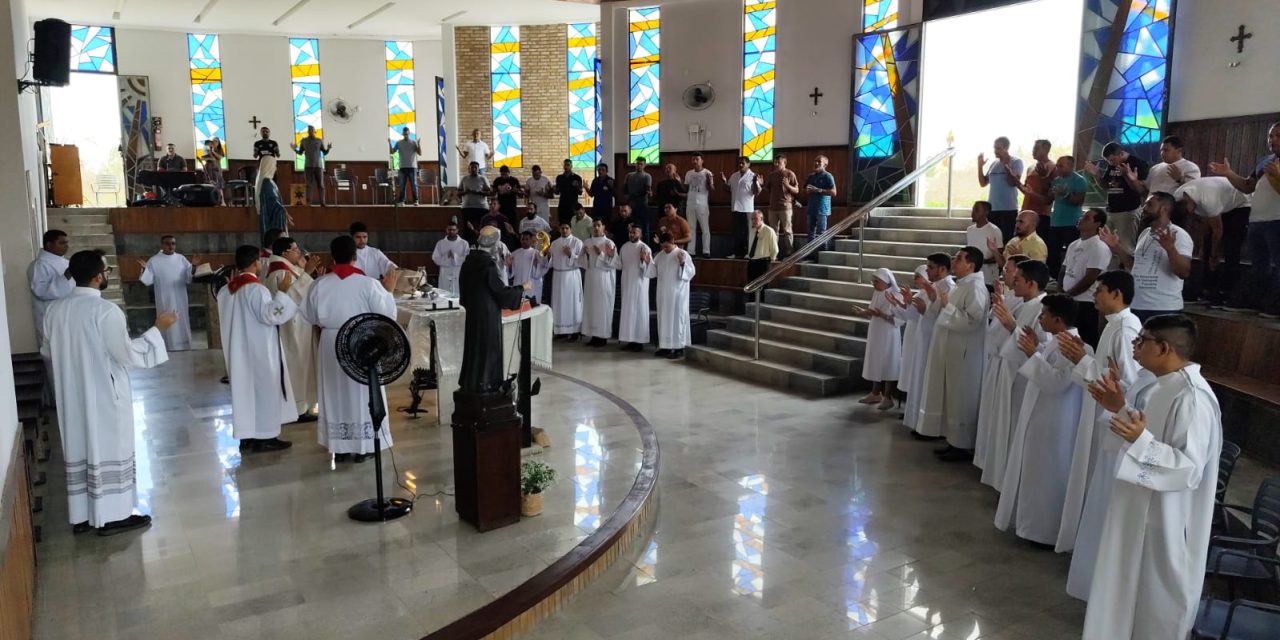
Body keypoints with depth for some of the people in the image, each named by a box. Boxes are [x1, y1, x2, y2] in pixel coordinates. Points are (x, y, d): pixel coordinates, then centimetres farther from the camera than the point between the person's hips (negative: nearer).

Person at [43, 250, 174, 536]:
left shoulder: (55, 309, 2)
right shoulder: (105, 310, -21)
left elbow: (47, 351, 15)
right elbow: (129, 354, -20)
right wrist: (157, 328, -11)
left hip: (72, 397, 7)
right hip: (104, 396, -7)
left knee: (79, 450, 15)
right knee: (108, 452, 4)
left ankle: (81, 515, 25)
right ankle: (111, 516, 13)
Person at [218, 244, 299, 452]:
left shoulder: (227, 290, 8)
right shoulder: (257, 289, -18)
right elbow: (269, 316, -24)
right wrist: (282, 293, -26)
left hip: (239, 350, 8)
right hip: (260, 351, -8)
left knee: (244, 388, 12)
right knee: (264, 390, 0)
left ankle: (246, 437, 16)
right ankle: (265, 437, 5)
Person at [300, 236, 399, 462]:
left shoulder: (319, 284, -6)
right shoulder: (369, 284, -15)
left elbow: (310, 317, 4)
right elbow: (387, 315, -10)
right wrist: (388, 290, 3)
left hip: (331, 345, 2)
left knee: (335, 394, 14)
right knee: (362, 394, 10)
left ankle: (339, 447, 18)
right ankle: (363, 446, 15)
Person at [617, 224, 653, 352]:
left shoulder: (644, 248, -11)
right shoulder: (624, 247, 8)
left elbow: (650, 269, -15)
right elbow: (619, 266, 13)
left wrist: (644, 260, -32)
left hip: (639, 284, -6)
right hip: (627, 283, 6)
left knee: (639, 311, -2)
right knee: (627, 311, 8)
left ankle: (639, 341, 2)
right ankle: (630, 340, 15)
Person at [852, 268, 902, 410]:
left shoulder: (894, 296, -16)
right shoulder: (876, 294, 8)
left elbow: (899, 320, -21)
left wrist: (882, 314, -30)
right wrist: (863, 312, -2)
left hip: (888, 337, -8)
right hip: (875, 335, 8)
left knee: (887, 364, -1)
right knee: (876, 363, 14)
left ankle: (887, 397, 8)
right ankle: (875, 394, 25)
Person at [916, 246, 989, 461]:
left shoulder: (975, 286, -17)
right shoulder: (961, 285, 14)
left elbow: (972, 321, -26)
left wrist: (947, 305, -21)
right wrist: (937, 301, 9)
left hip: (964, 354, -10)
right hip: (950, 351, 10)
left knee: (962, 401, 0)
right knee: (952, 399, 15)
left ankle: (964, 446, 10)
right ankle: (954, 441, 24)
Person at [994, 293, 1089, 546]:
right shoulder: (1055, 342, 10)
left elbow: (1057, 381, -30)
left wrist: (1033, 354, -25)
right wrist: (1036, 347, 9)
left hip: (1053, 423, -11)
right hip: (1040, 417, 11)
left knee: (1046, 477, 0)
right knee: (1036, 473, 19)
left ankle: (1046, 530, 10)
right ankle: (1033, 520, 31)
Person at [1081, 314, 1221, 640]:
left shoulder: (1193, 398, -27)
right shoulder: (1164, 385, 3)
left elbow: (1190, 469, -29)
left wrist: (1140, 440, -38)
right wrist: (1121, 408, 3)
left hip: (1164, 519, -10)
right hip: (1139, 509, 10)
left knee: (1156, 600, 10)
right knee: (1131, 588, 25)